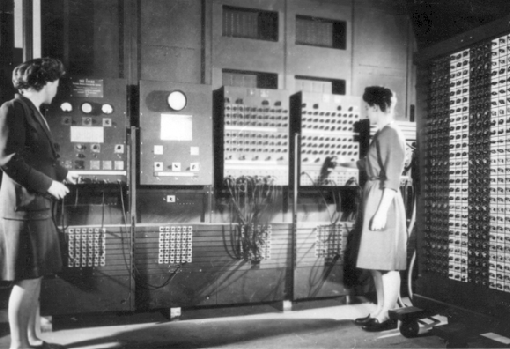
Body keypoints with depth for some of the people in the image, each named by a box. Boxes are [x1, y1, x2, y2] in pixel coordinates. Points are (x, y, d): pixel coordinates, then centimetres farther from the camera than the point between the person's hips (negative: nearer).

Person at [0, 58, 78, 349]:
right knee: (27, 280, -3)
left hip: (39, 206, 9)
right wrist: (49, 184, -17)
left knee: (35, 278, 14)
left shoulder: (34, 112, 16)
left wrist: (63, 174, 31)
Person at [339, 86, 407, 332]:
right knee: (376, 261, 12)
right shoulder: (382, 134, 15)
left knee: (386, 262, -2)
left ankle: (388, 317, 7)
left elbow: (392, 179, -18)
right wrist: (342, 163, 42)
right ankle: (379, 312, 20)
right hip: (374, 197, 10)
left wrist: (382, 211, -21)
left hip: (384, 200, -10)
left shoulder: (392, 134, -13)